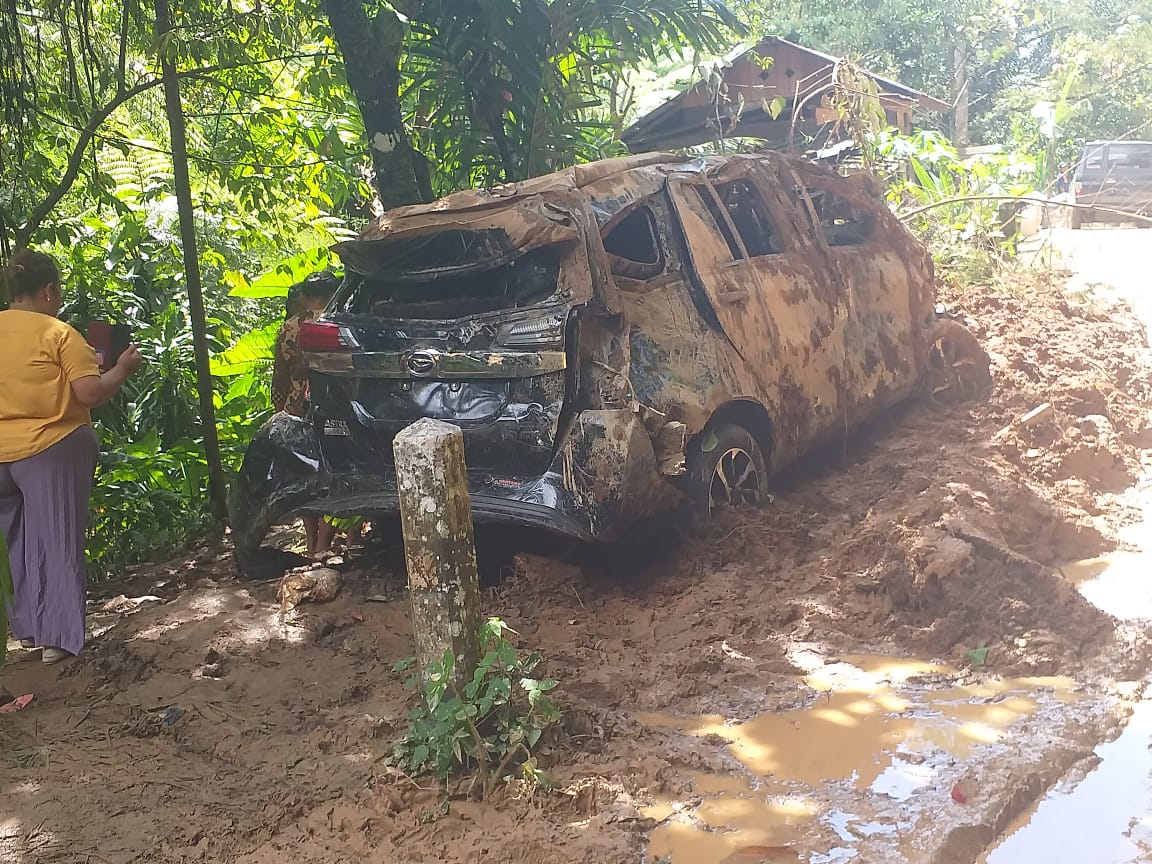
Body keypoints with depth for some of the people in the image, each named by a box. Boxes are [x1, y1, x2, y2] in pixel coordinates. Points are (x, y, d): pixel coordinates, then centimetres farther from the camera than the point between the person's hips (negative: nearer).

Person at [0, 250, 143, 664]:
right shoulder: (57, 333, -13)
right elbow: (90, 393, -17)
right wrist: (123, 368, -2)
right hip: (51, 449, -5)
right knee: (56, 542, 4)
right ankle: (58, 636, 8)